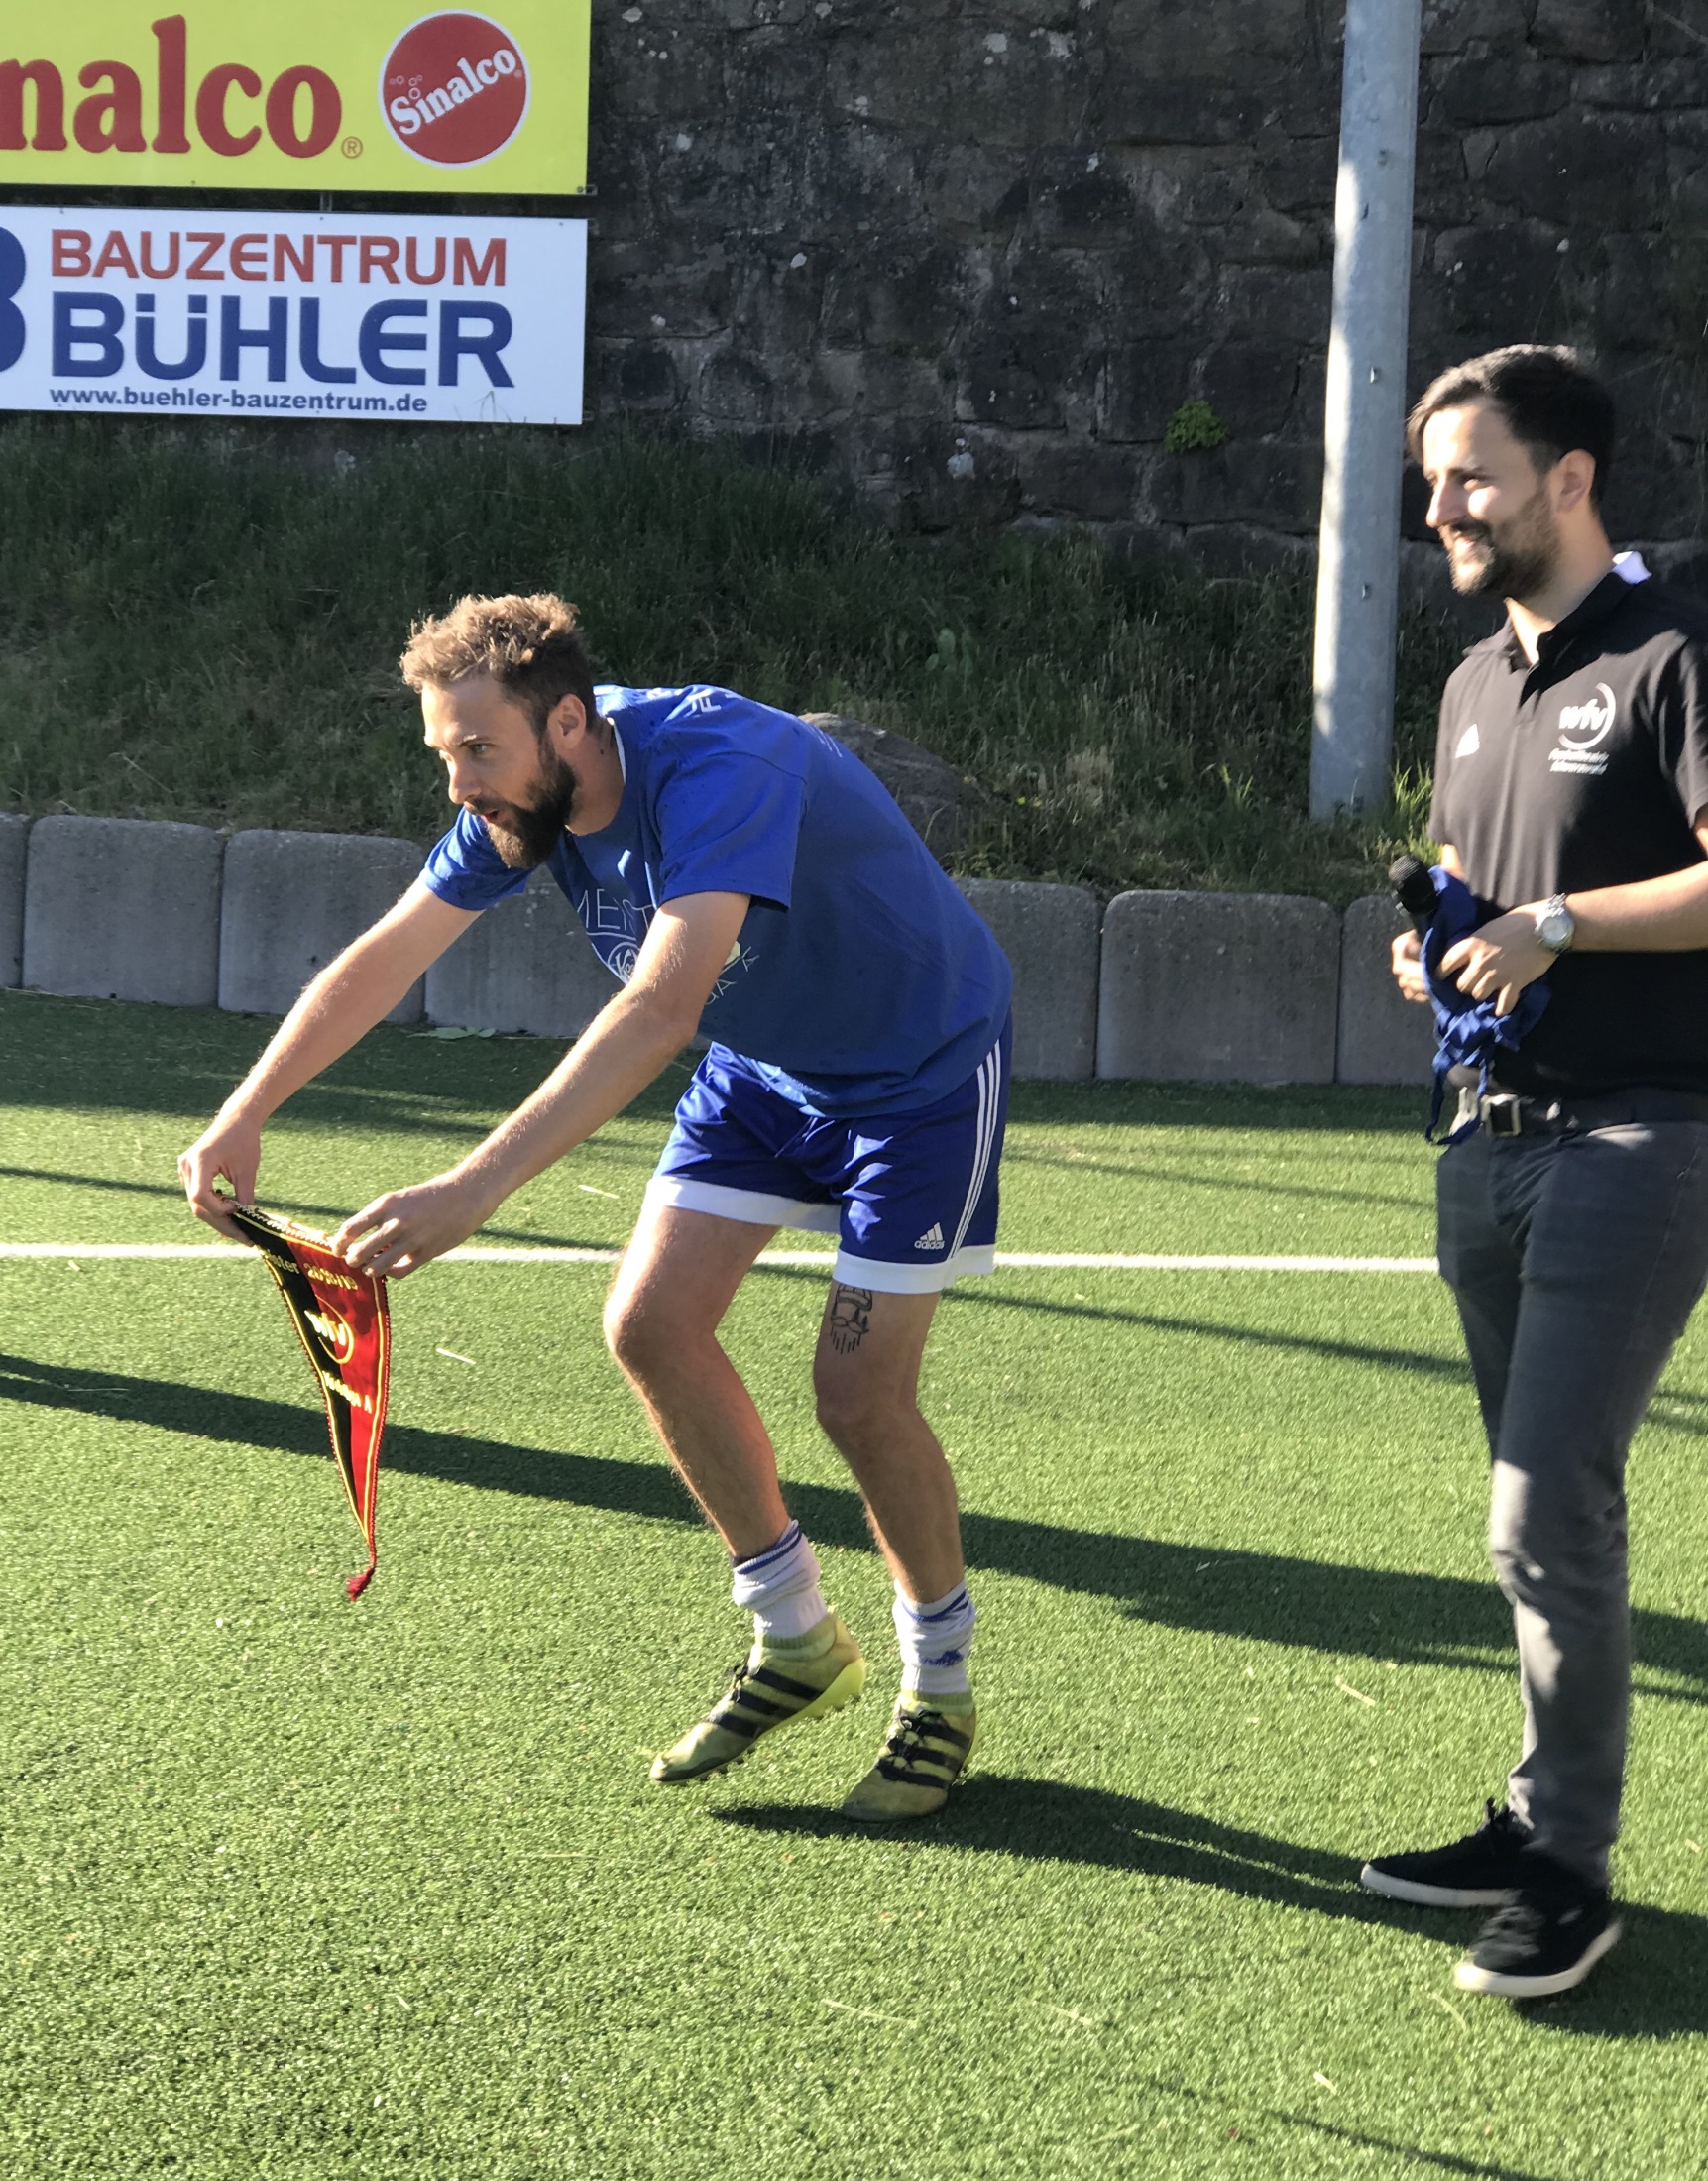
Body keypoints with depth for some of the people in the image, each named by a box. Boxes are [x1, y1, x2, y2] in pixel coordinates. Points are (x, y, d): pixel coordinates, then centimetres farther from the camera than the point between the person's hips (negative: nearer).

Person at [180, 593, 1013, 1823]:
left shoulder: (719, 769, -38)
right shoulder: (524, 797, -13)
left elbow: (661, 1009, -50)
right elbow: (385, 958, -5)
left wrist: (475, 1190, -57)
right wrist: (243, 1117, -15)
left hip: (920, 1067, -7)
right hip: (761, 1067, 7)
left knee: (859, 1391, -12)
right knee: (651, 1324, -4)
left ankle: (941, 1685, 13)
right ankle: (798, 1642, 14)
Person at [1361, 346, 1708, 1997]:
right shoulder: (1475, 685, 16)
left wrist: (1558, 924, -20)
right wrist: (1432, 947, 6)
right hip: (1495, 1135, 8)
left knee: (1547, 1507, -11)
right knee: (1545, 1509, 13)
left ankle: (1568, 1871, -2)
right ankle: (1538, 1822, 21)